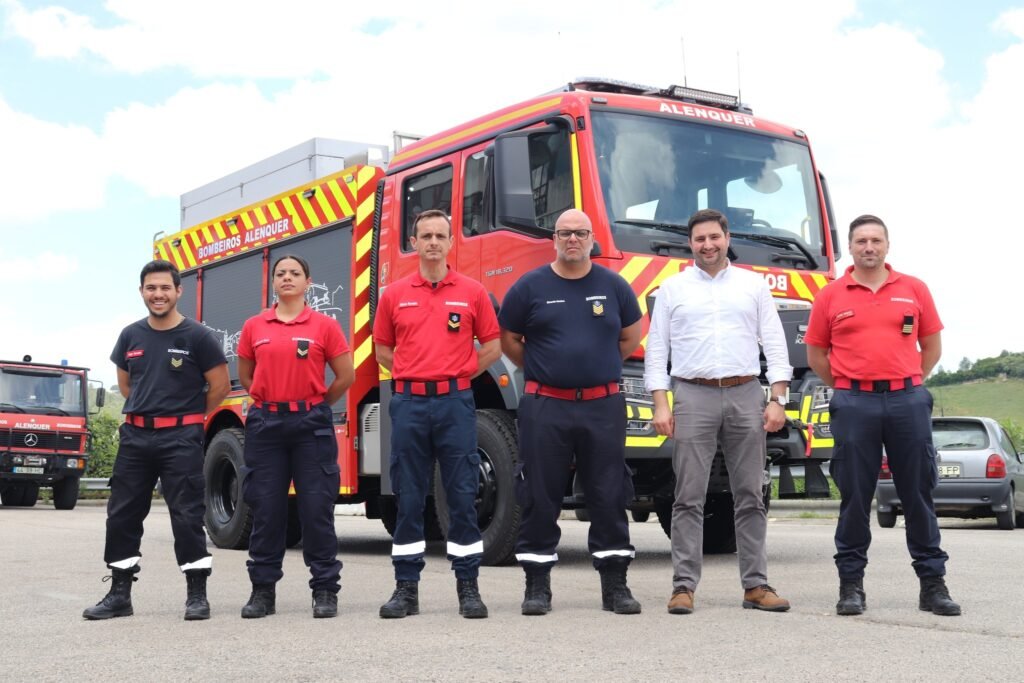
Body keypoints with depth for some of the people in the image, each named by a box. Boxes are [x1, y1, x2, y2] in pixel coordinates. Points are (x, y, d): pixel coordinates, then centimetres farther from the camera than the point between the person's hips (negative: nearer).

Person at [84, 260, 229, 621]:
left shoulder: (197, 336, -6)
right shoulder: (131, 335, 8)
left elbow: (219, 385, -1)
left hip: (181, 438, -5)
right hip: (135, 435, 5)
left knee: (187, 514, -3)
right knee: (122, 514, 6)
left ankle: (197, 594, 5)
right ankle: (119, 594, 15)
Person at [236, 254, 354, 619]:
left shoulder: (324, 325, 1)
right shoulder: (254, 327, 8)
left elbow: (345, 376, 4)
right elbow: (245, 376, 18)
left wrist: (315, 405, 9)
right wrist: (271, 401, 12)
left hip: (311, 424, -2)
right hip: (266, 423, 2)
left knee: (317, 507, -1)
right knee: (266, 508, 5)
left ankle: (325, 589, 7)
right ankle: (263, 589, 14)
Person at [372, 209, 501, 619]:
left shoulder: (472, 293, 5)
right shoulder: (394, 295, 8)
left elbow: (492, 346, 9)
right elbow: (382, 348, 16)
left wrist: (458, 374, 5)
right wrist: (412, 375, 6)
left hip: (455, 402, -1)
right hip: (408, 403, 1)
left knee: (463, 496, 0)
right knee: (408, 499, 4)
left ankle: (468, 587, 8)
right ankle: (406, 588, 11)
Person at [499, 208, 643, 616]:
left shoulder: (614, 286, 7)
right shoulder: (530, 287, 2)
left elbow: (631, 337, 19)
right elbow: (509, 341, 12)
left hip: (603, 407, 1)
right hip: (545, 408, -1)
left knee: (609, 497, 4)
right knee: (540, 498, 2)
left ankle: (615, 585, 13)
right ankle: (537, 585, 11)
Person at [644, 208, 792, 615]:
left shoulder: (753, 285, 11)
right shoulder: (672, 289, 9)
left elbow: (775, 345, 8)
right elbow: (656, 351, 5)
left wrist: (778, 400, -2)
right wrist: (661, 405, -5)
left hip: (746, 397, 1)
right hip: (693, 397, -1)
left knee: (750, 497, 4)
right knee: (689, 498, -3)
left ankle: (755, 585, 10)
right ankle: (684, 586, 0)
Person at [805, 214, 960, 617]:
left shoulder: (914, 290, 8)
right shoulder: (831, 296, 5)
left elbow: (932, 346, 14)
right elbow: (816, 354, 10)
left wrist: (909, 382, 8)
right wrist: (847, 387, 5)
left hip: (908, 401, 1)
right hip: (854, 405, -1)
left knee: (918, 493, 4)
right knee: (855, 497, 3)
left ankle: (933, 583, 11)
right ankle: (851, 584, 10)